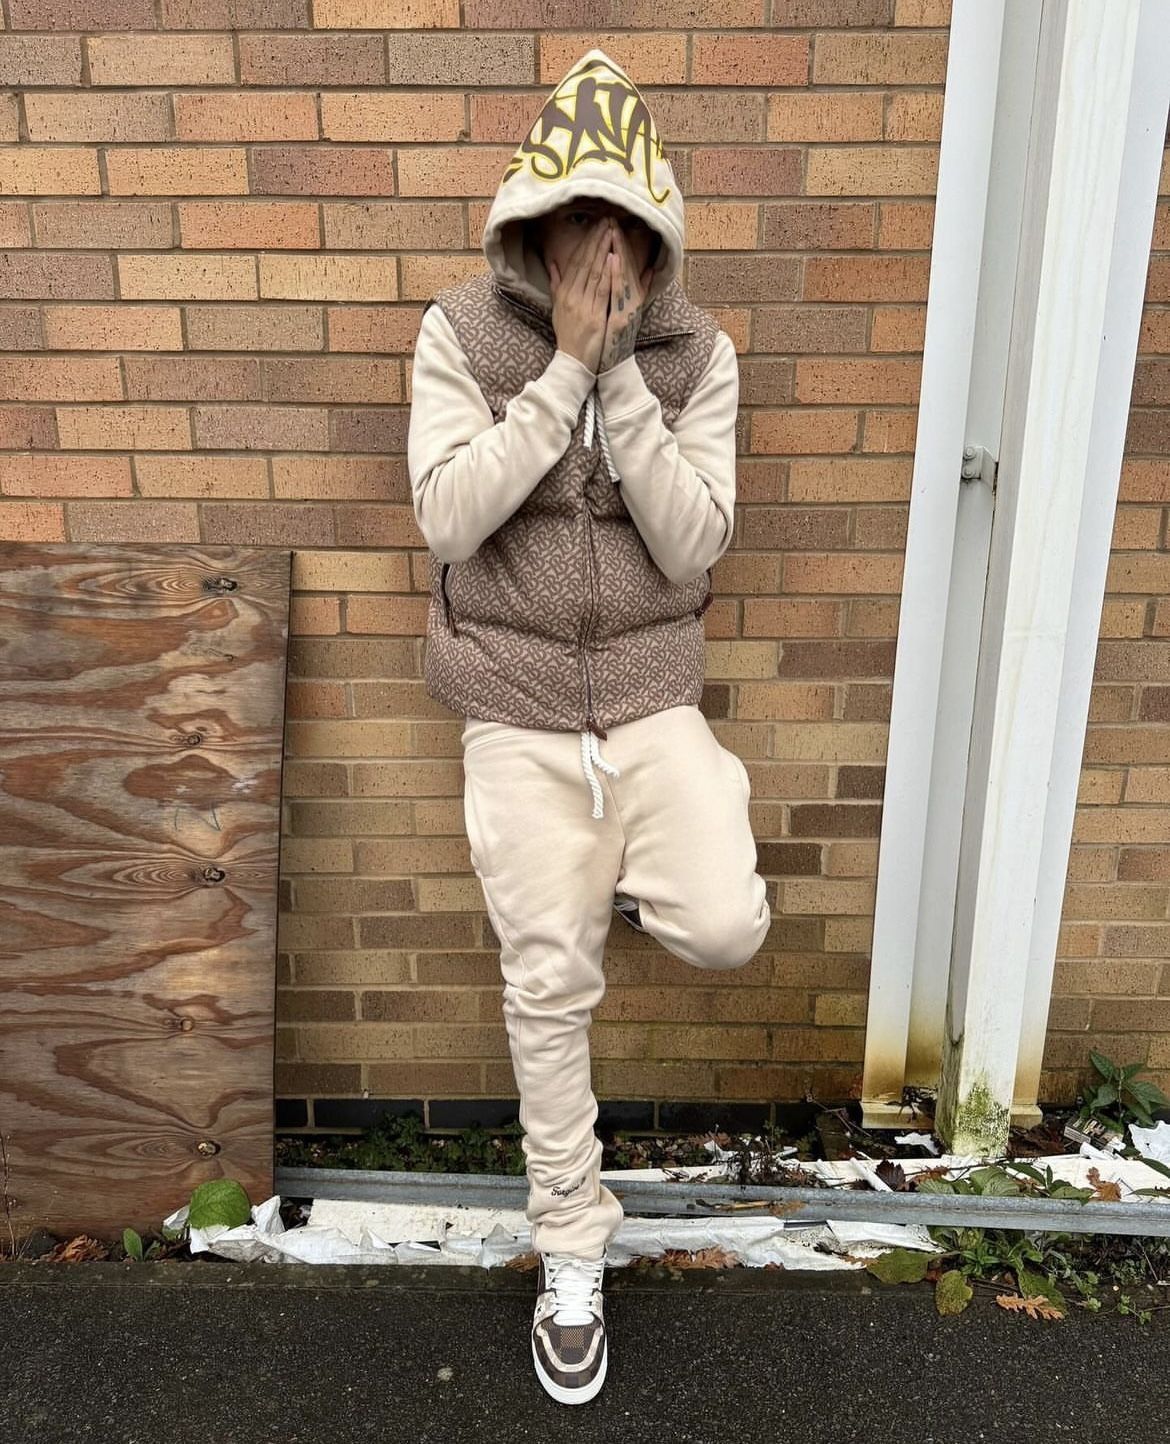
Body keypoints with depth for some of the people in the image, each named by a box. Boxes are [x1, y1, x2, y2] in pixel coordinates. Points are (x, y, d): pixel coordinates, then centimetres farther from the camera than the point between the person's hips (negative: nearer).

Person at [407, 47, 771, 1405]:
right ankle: (571, 1259, 29)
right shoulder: (461, 330, -3)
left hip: (652, 693, 1)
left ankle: (621, 862, 20)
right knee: (548, 986, 4)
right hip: (515, 703, -1)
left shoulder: (697, 351, 0)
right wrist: (566, 367, -18)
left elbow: (692, 544, -10)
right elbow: (447, 517, -15)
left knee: (725, 929, -19)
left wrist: (619, 374, -16)